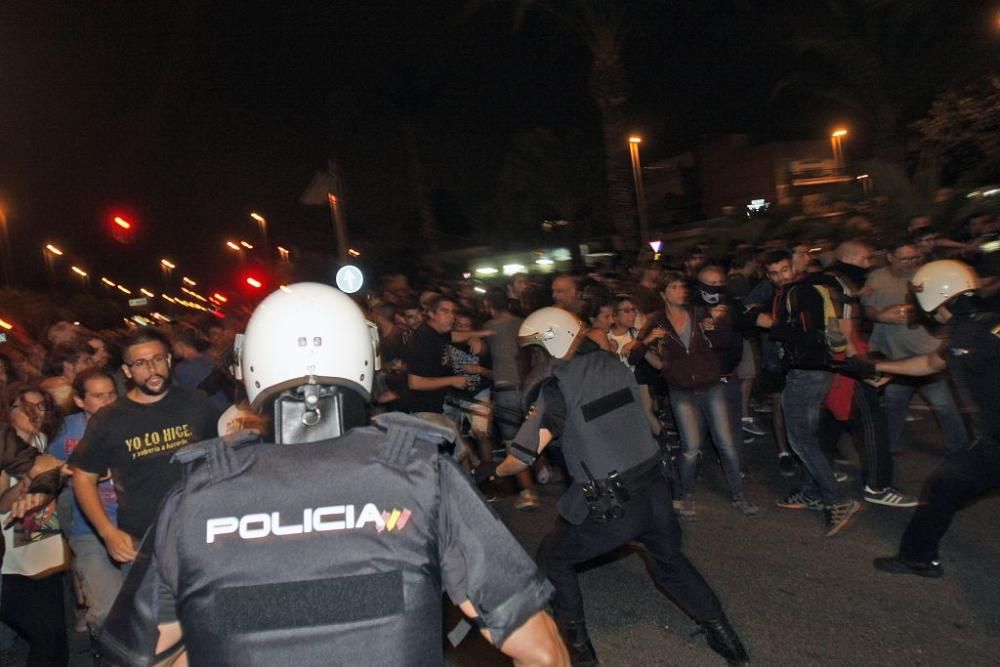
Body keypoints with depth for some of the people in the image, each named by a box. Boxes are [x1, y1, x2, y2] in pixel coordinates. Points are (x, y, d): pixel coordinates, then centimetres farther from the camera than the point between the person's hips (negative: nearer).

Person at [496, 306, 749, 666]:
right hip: (655, 489, 6)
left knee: (553, 560, 18)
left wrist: (498, 470, 5)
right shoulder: (615, 365, 4)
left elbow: (521, 457, -18)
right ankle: (723, 634, 37)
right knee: (669, 560, 31)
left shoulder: (559, 386, -14)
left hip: (610, 505, -6)